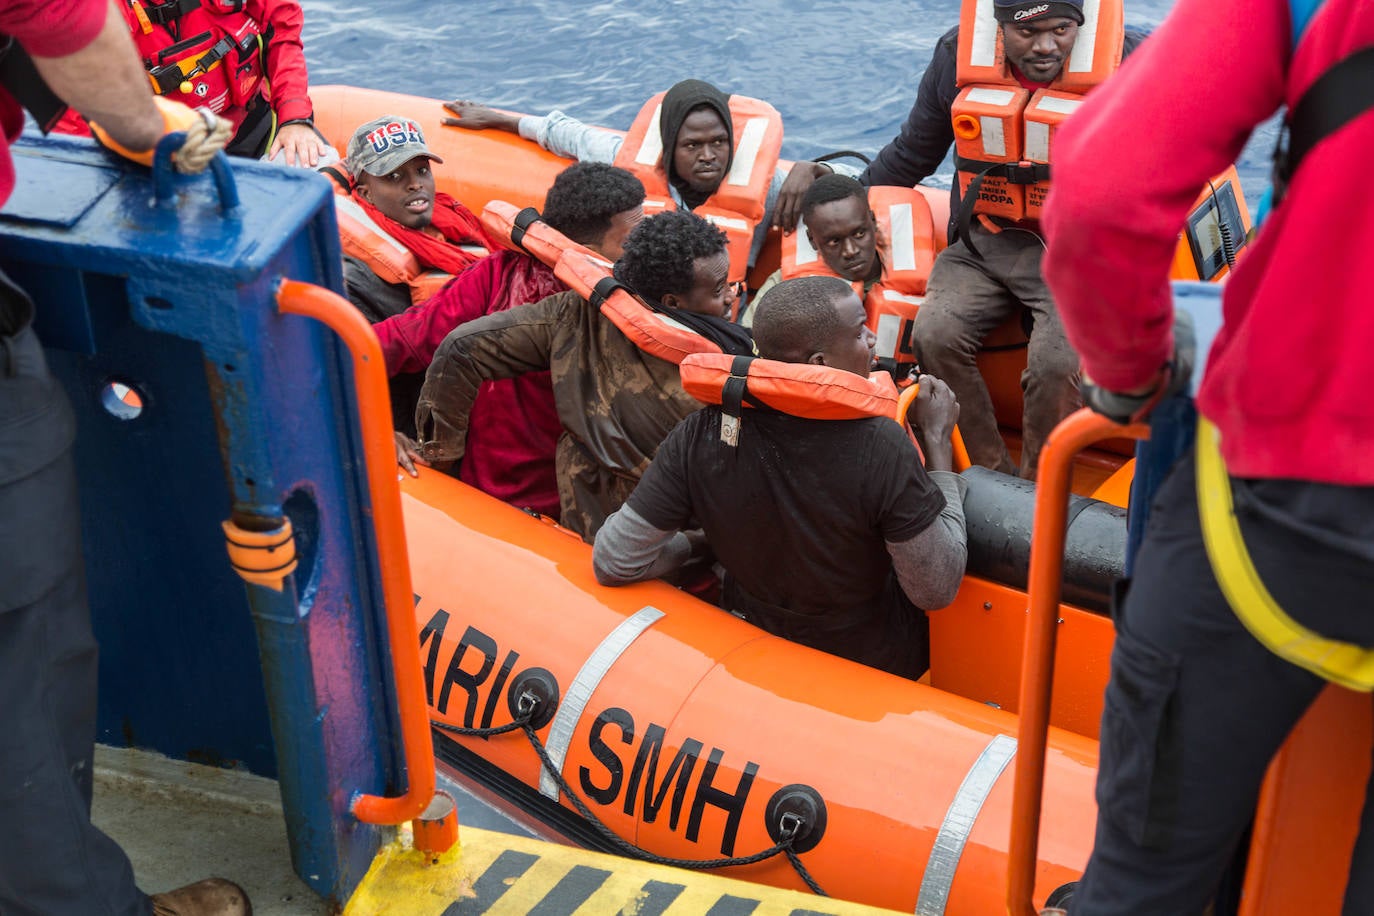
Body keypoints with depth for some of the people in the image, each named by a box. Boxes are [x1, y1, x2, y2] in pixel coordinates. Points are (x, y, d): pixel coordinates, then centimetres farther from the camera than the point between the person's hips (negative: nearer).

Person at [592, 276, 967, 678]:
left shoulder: (702, 434, -23)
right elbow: (937, 591, -21)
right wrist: (939, 441, -16)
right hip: (877, 672, -3)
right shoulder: (880, 447, -33)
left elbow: (612, 564, -17)